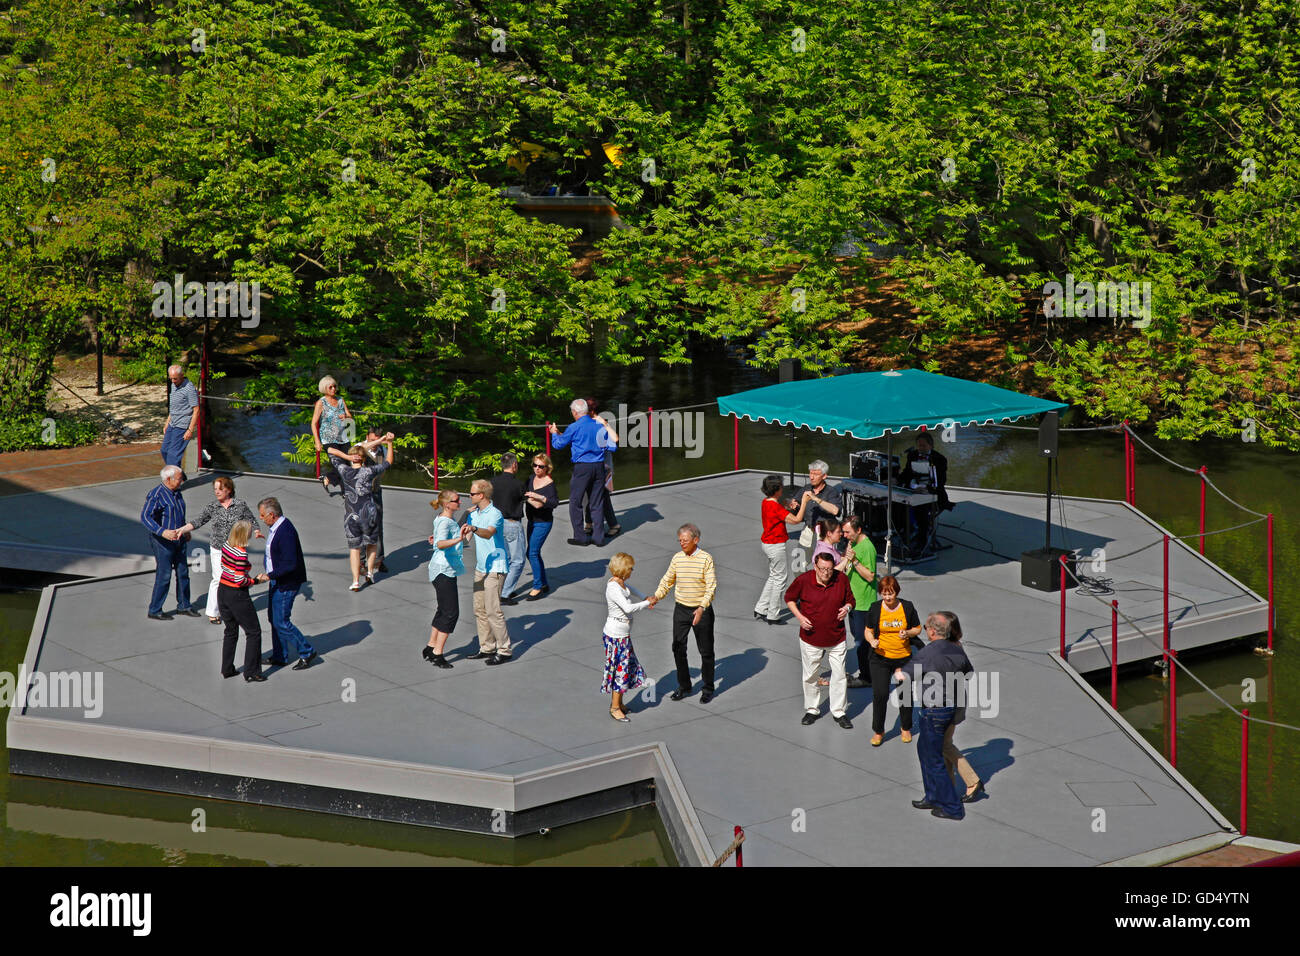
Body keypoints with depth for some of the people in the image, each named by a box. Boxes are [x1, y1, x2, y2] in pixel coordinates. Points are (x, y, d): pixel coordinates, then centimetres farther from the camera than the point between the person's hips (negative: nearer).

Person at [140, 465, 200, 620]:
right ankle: (154, 611, 5)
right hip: (162, 541, -8)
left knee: (183, 572, 12)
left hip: (178, 539, 8)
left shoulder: (176, 492, 9)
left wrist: (185, 530, 29)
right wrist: (162, 531, -36)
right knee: (164, 575, -5)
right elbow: (145, 517, -26)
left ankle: (183, 606, 25)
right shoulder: (156, 494, -18)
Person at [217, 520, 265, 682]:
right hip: (237, 595, -8)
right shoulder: (241, 554, -24)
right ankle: (251, 673, 7)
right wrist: (254, 581, -9)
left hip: (222, 591, 8)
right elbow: (240, 581, -25)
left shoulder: (226, 545, 0)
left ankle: (227, 669, 25)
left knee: (231, 631, 22)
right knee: (253, 632, 6)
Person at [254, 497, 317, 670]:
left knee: (280, 622, -4)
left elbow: (290, 564, -29)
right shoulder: (275, 528, 5)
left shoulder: (285, 532, -26)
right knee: (274, 618, 17)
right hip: (277, 581, 10)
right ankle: (279, 657, 29)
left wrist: (269, 576, -23)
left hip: (287, 584, -10)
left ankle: (307, 652, 9)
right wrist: (270, 575, 17)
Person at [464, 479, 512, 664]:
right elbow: (462, 533, 26)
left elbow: (489, 533, -36)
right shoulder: (474, 514, 12)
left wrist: (474, 528, -53)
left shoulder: (495, 514, -16)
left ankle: (504, 650, -4)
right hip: (480, 567, 9)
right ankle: (487, 647, 19)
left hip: (495, 568, -9)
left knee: (493, 610, -10)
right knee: (480, 609, 10)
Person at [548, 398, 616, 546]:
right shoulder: (599, 425, 5)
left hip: (582, 467, -5)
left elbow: (558, 444, 2)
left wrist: (555, 433, 26)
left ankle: (580, 537, 6)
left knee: (575, 502, 6)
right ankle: (598, 537, 12)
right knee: (597, 503, 11)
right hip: (599, 466, 5)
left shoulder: (574, 428, -9)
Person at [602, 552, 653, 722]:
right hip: (616, 634, -10)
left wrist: (644, 598, 20)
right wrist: (647, 603, -20)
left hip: (623, 633, 10)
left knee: (627, 666, 16)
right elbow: (628, 608, -32)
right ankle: (615, 708, 6)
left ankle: (618, 701, 27)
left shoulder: (620, 582, 6)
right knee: (620, 668, -3)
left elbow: (630, 589, 32)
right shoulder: (613, 587, -24)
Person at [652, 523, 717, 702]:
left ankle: (708, 689, 17)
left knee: (706, 651, 5)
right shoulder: (677, 558, 2)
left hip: (702, 611, -4)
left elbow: (711, 587, -18)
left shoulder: (706, 558, -13)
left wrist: (702, 608, -30)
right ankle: (684, 686, 23)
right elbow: (667, 581, 10)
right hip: (681, 610, 4)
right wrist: (656, 597, -7)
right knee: (678, 648, 7)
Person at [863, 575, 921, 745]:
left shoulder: (907, 607, -4)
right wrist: (872, 641, -15)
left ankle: (906, 728, 30)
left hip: (904, 659, 1)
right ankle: (878, 731, 10)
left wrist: (908, 633, -14)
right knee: (879, 694, -7)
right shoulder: (875, 609, -5)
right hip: (880, 658, -1)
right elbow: (868, 630, 6)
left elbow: (918, 629, 7)